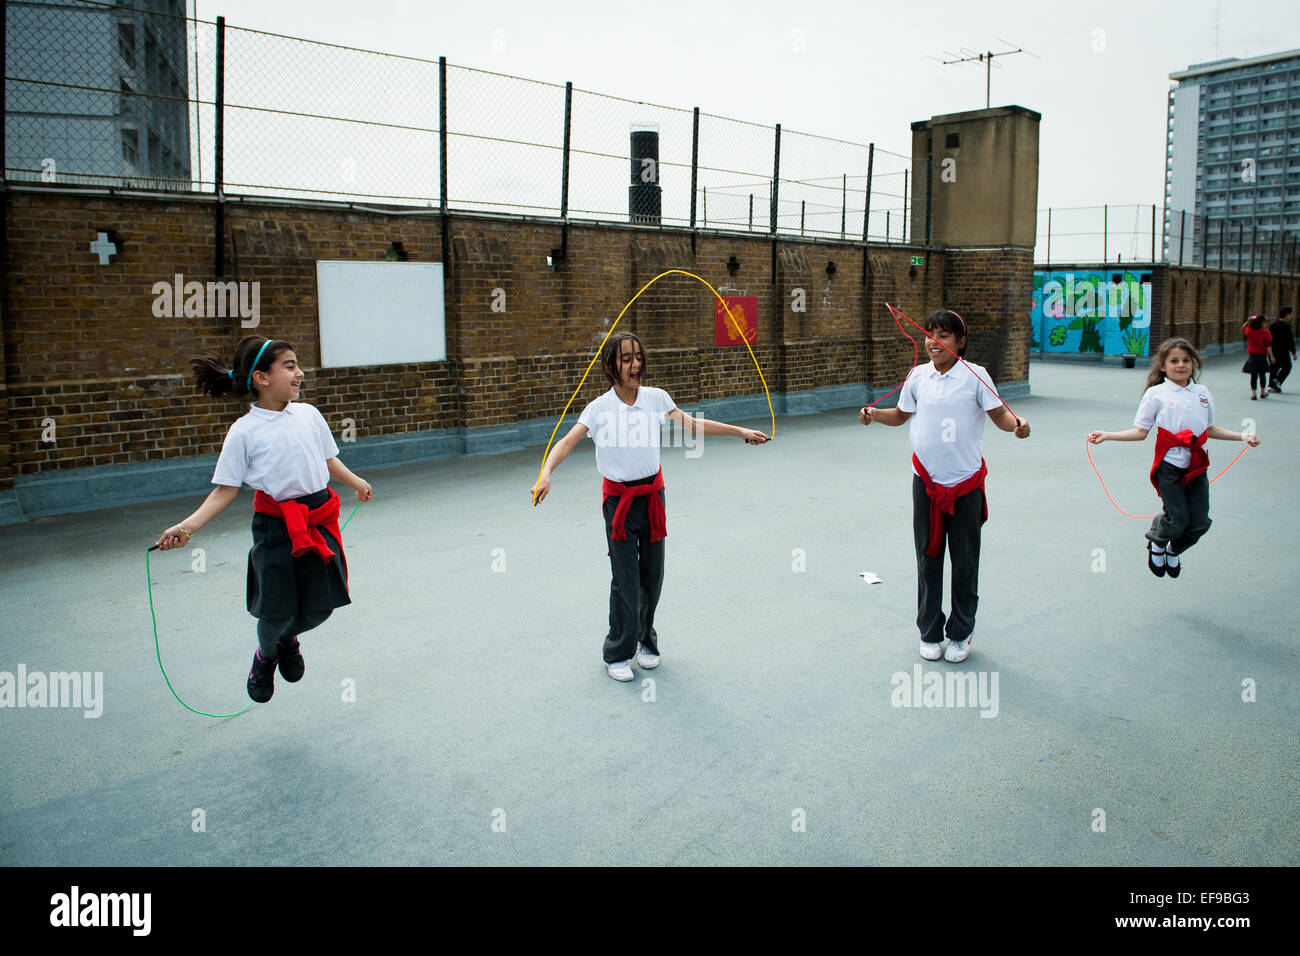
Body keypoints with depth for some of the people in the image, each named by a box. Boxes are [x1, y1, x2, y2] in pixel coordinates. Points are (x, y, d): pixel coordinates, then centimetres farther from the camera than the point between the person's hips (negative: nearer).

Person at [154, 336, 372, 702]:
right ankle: (265, 657, 38)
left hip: (318, 520, 4)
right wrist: (188, 526, -19)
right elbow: (226, 490, -8)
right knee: (276, 612, 3)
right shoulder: (244, 432, -10)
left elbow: (329, 459, 18)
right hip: (276, 527, -4)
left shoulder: (308, 414, 2)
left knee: (319, 608, 7)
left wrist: (357, 483, 29)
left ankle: (288, 639, 42)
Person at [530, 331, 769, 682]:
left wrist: (740, 431, 1)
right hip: (619, 498, -3)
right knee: (625, 579, -3)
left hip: (652, 493, 3)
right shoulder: (599, 408, -11)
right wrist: (546, 473, -39)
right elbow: (567, 442, -22)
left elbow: (693, 424, 2)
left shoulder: (655, 398, -3)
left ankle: (646, 640, 33)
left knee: (652, 574, 11)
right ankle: (617, 654, 14)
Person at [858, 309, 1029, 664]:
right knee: (928, 556, 8)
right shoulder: (918, 376, 4)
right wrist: (874, 414, -1)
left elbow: (999, 414, -6)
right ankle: (930, 632, 22)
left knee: (965, 560, 7)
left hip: (966, 482, -2)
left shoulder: (975, 375, -5)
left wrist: (1016, 424, -27)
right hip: (926, 481, 2)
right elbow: (902, 414, 17)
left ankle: (961, 634, 22)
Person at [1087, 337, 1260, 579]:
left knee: (1200, 522, 1)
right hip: (1169, 466, -4)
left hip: (1197, 466, 4)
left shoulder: (1202, 392, 10)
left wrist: (1242, 436, 14)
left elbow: (1209, 429, 21)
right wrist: (1107, 435, -12)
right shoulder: (1156, 394, -2)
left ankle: (1174, 551, 34)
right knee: (1178, 519, -11)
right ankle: (1156, 543, 25)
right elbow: (1140, 432, -2)